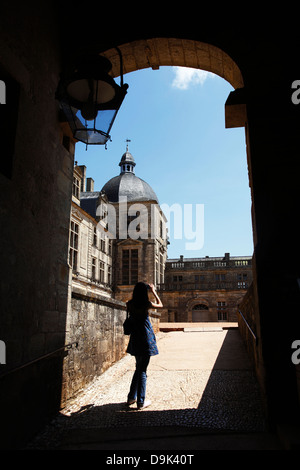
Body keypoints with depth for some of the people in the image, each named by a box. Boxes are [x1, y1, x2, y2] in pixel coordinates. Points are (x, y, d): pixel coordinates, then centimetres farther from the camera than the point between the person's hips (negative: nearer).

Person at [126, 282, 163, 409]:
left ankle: (131, 397, 28)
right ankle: (140, 402, 9)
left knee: (138, 368, 20)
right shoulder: (146, 304, -12)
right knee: (142, 370, 2)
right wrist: (154, 292, 14)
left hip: (135, 339, 6)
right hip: (145, 339, -5)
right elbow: (160, 305, 6)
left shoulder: (130, 304, -1)